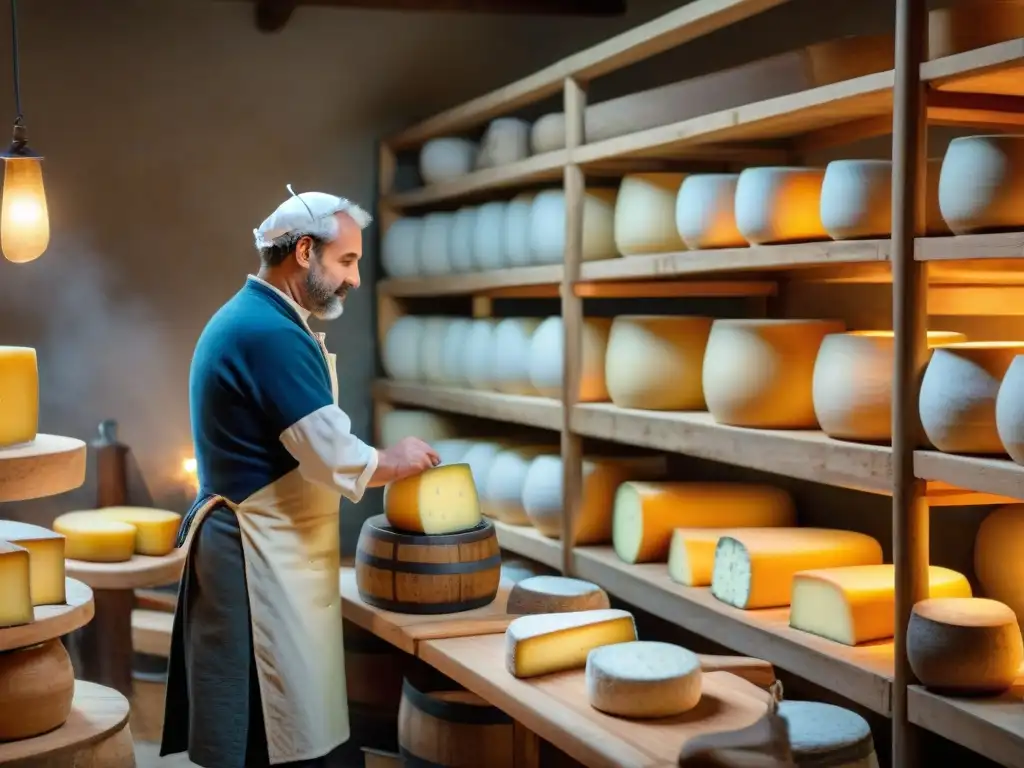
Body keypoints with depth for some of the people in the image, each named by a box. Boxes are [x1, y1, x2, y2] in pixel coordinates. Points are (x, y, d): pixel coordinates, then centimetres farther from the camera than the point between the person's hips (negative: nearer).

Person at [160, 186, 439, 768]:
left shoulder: (250, 319, 14)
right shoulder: (271, 334, -19)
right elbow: (335, 459, -21)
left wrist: (382, 459, 8)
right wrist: (397, 462, -2)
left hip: (263, 549, 10)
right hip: (263, 558, -10)